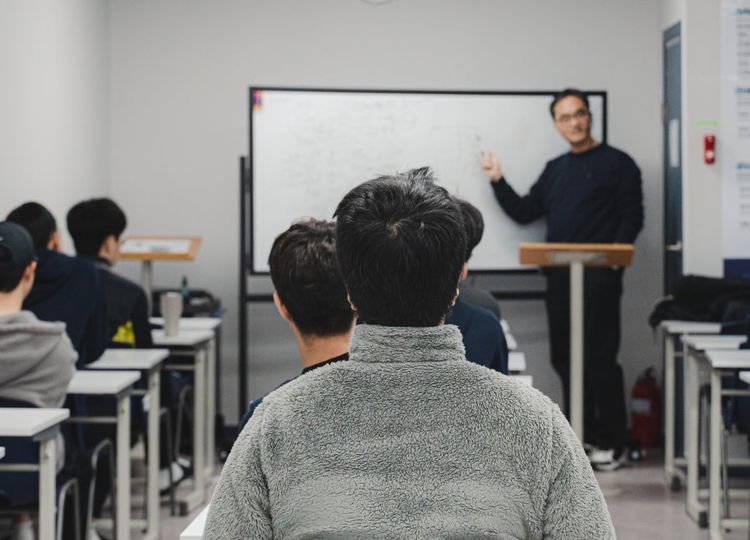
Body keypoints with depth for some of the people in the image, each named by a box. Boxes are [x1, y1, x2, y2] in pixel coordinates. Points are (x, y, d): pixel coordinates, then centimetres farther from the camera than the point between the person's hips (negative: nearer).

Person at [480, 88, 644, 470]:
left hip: (599, 277, -6)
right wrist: (497, 181, 8)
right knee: (564, 357, 8)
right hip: (559, 277, 6)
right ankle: (581, 435, 18)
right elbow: (523, 211, 18)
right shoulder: (555, 169, 18)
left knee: (600, 358, -7)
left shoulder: (616, 163, 1)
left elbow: (632, 216, -6)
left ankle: (612, 443, 1)